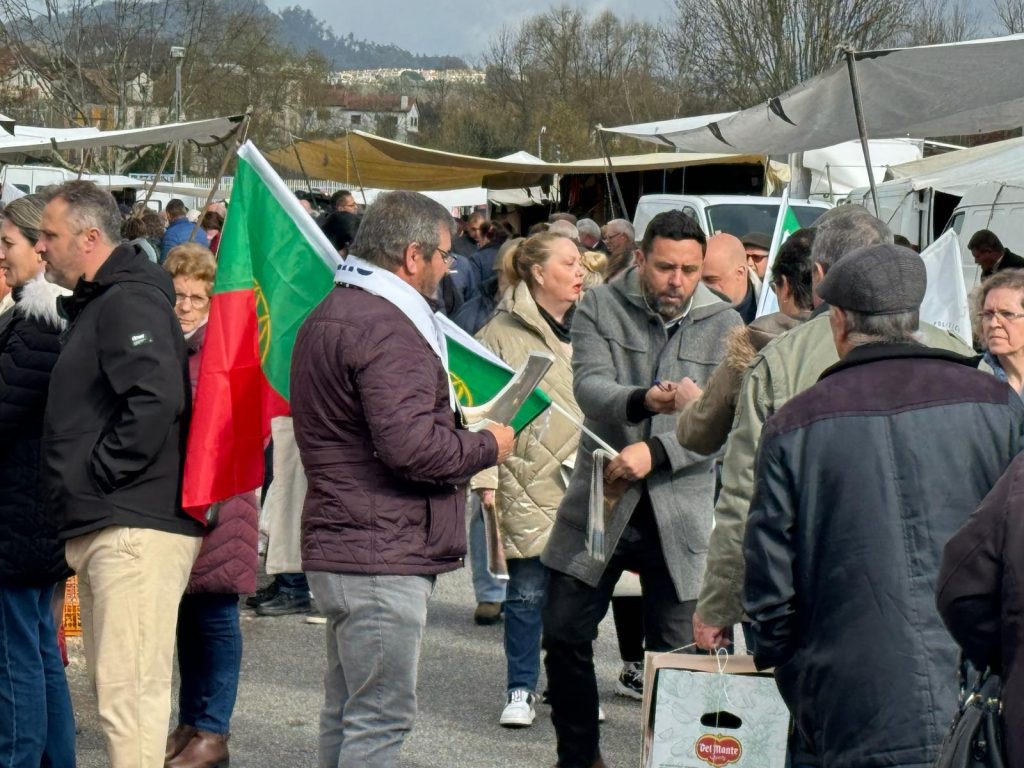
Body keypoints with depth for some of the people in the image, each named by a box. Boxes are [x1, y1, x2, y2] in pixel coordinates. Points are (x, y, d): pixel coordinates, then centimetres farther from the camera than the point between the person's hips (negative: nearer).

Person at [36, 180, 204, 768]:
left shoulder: (128, 302, -11)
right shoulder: (94, 303, 21)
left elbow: (156, 399, -25)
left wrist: (97, 476, -17)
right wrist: (75, 489, 14)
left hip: (135, 528, -11)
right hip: (99, 527, 11)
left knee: (129, 695, -12)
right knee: (118, 688, 14)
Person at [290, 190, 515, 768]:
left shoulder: (329, 316, 17)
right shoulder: (386, 329, -18)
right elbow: (408, 445, -27)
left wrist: (459, 431, 13)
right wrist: (487, 446, -10)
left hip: (337, 547, 11)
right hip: (383, 558, -11)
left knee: (346, 713, 17)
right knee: (382, 720, -7)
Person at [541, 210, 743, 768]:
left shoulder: (723, 326, 0)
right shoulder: (600, 308, 0)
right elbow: (588, 385, -15)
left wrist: (657, 452, -21)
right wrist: (644, 401, -34)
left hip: (680, 510, -1)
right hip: (600, 498, 1)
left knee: (677, 650, 2)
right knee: (565, 634, 6)